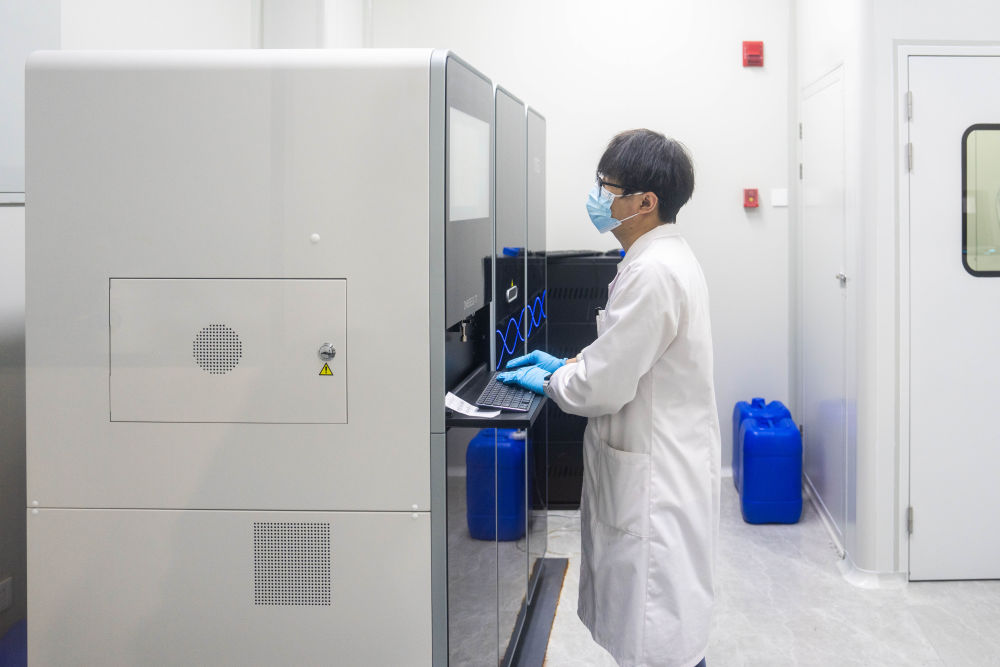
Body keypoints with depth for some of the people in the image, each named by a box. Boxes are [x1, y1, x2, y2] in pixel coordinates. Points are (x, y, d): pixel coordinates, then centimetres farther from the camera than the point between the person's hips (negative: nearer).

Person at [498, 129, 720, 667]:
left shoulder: (652, 273, -23)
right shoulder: (668, 257, 10)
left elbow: (603, 388, -22)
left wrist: (550, 382, -3)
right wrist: (566, 364, 14)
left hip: (657, 477, -11)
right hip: (665, 465, 11)